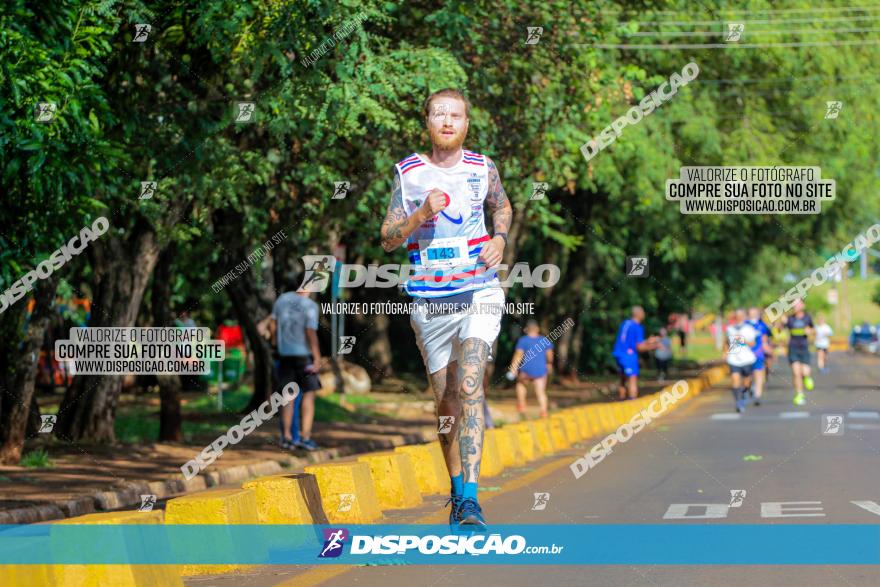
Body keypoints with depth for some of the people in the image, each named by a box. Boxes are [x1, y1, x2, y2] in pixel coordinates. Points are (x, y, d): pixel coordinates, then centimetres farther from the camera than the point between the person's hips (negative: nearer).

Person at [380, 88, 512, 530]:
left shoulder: (482, 169, 4)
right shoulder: (408, 173, 1)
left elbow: (502, 206, 25)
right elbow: (388, 240, 1)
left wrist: (500, 238, 5)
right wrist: (420, 216, -17)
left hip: (479, 293, -1)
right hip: (430, 300, 1)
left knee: (469, 387, -19)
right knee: (445, 401, 8)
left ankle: (470, 499, -24)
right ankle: (456, 490, 27)